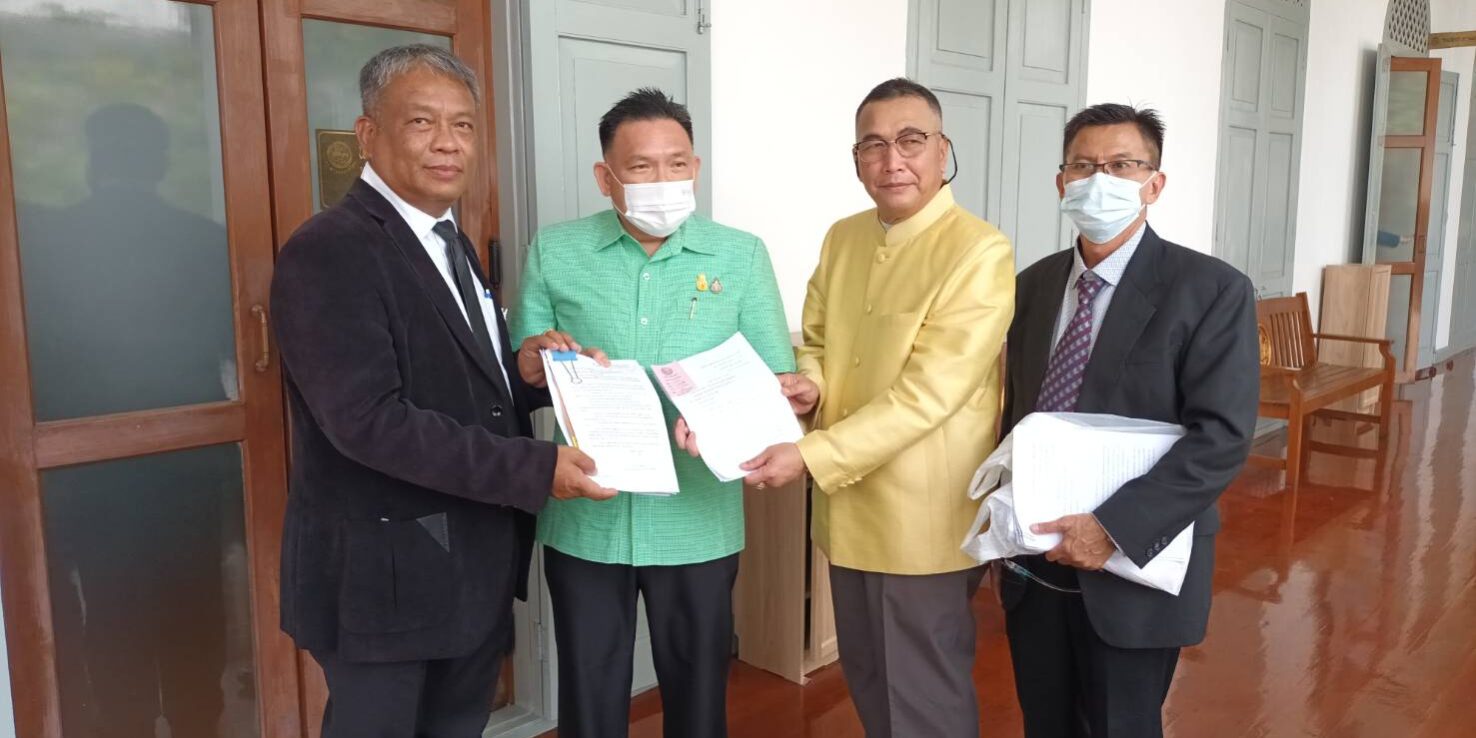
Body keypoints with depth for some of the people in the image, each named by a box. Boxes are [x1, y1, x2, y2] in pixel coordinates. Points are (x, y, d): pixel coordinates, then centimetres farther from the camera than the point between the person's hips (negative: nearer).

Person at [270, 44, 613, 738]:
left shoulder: (449, 242, 11)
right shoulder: (328, 251, -18)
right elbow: (368, 419, -27)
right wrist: (535, 468, -27)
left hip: (475, 564, 8)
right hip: (383, 570, -8)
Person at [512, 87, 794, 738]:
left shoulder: (741, 256, -1)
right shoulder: (554, 252, 0)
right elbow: (520, 375, 4)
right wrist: (539, 360, -19)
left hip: (698, 522, 0)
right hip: (583, 520, 1)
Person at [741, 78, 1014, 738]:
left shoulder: (979, 252, -16)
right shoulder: (842, 238, 7)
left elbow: (927, 394, -22)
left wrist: (811, 457, -25)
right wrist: (809, 385, -7)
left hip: (922, 520, -7)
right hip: (849, 509, 7)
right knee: (868, 684, 23)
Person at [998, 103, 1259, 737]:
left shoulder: (1212, 290, -10)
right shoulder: (1034, 284, 7)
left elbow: (1222, 437, -17)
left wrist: (1114, 529, -24)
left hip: (1133, 570, -5)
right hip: (1033, 563, 5)